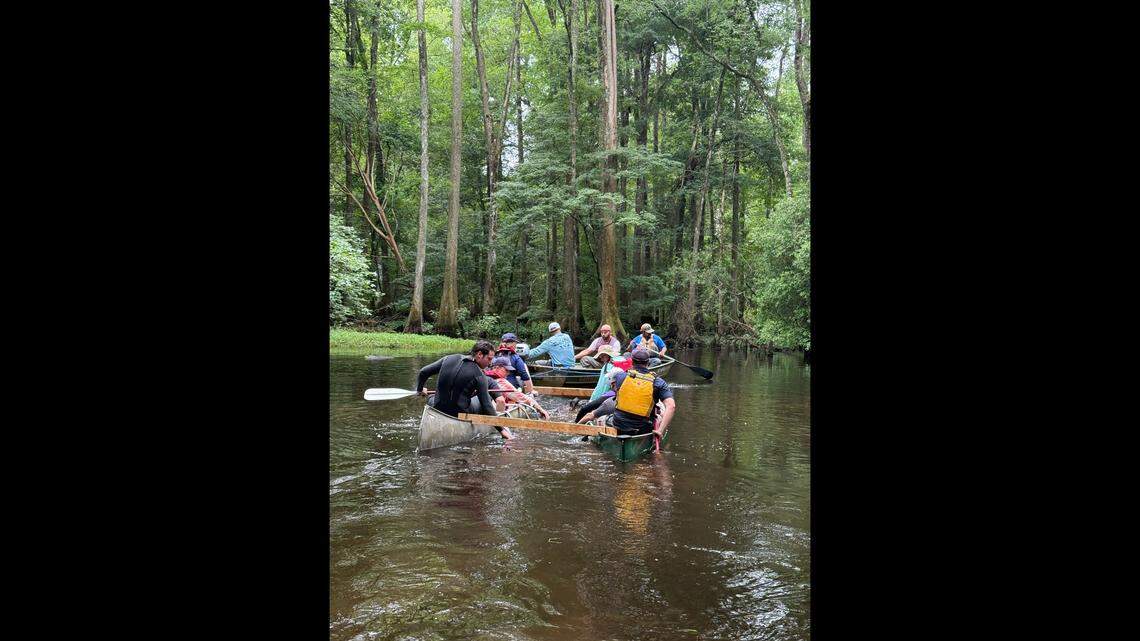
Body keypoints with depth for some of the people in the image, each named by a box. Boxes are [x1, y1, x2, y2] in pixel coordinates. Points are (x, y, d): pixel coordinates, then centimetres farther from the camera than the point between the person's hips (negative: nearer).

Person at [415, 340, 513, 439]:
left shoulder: (449, 359, -2)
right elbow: (486, 406, -14)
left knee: (431, 398, 39)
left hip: (438, 409, 4)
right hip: (461, 415, -4)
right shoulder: (479, 375, -15)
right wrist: (501, 429, -7)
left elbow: (423, 372, 6)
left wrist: (419, 389, 27)